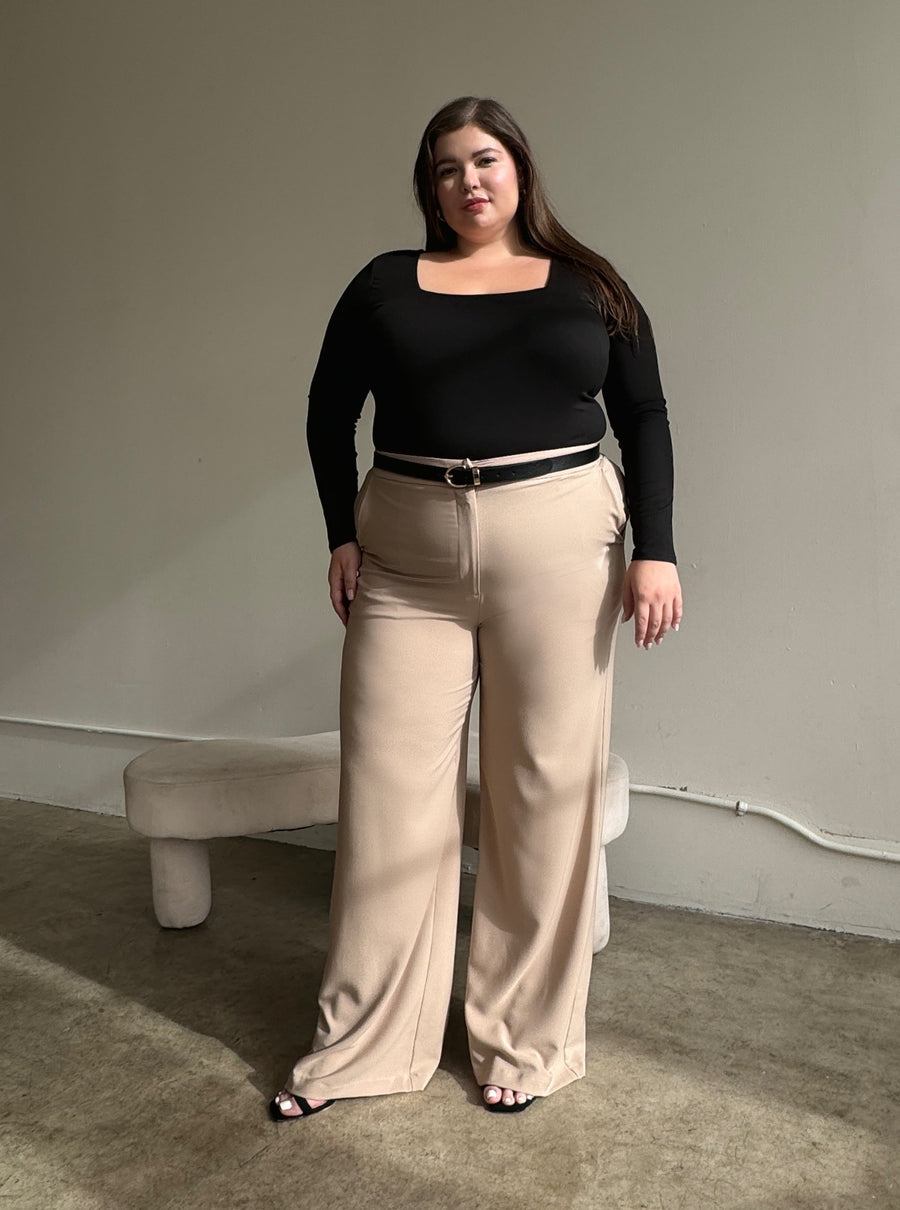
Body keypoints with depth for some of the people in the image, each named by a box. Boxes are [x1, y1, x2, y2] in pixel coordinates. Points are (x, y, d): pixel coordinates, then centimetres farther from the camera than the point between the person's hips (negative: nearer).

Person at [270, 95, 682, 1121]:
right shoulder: (386, 284, 9)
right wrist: (342, 535, 3)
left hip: (558, 546, 0)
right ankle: (360, 1043, 19)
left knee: (543, 791, 4)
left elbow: (644, 418, 6)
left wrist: (655, 550, -4)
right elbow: (330, 412, 13)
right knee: (387, 790, 2)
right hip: (405, 561, 1)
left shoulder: (589, 287, 9)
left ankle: (527, 1040, 22)